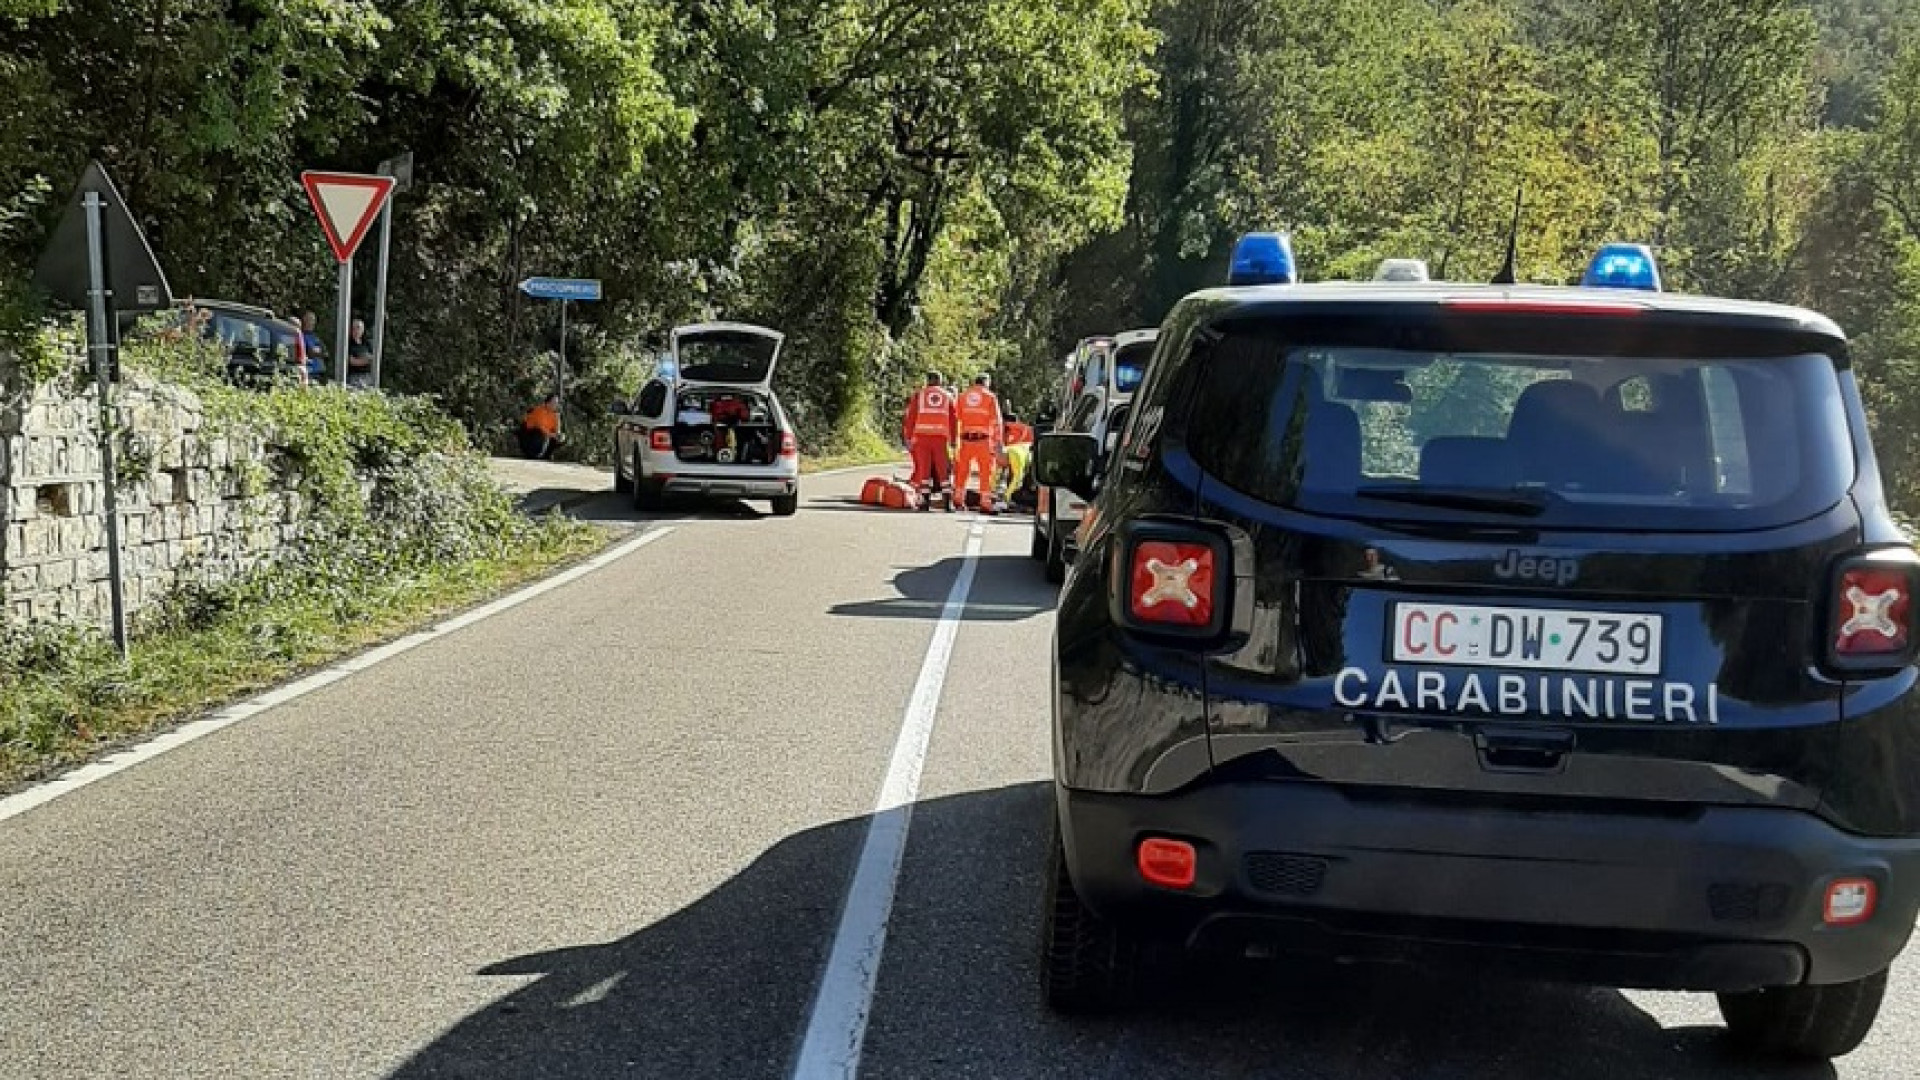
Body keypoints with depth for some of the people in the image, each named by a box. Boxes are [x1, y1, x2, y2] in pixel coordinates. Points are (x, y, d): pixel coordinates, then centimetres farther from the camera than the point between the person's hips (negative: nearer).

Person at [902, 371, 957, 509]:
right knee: (943, 469, 7)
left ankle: (925, 501, 1)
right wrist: (953, 439, 18)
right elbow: (953, 419, 13)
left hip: (921, 436, -1)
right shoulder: (948, 396, 15)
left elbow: (911, 417, 5)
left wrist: (909, 437, 7)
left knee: (923, 468, 4)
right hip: (941, 437, 1)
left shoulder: (918, 394, 10)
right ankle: (948, 501, 5)